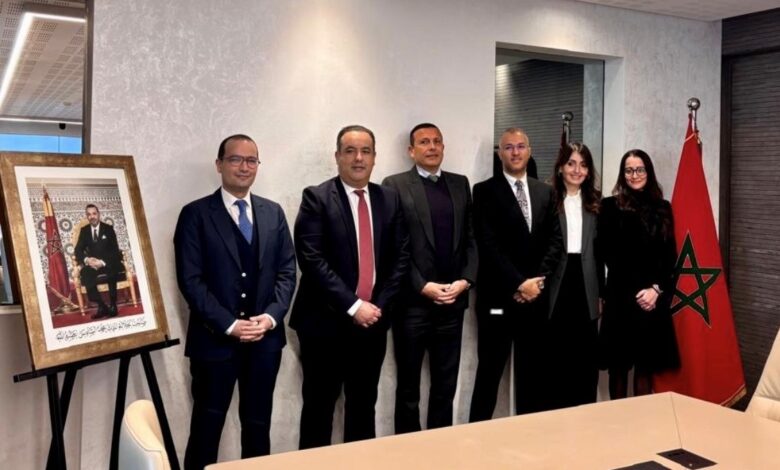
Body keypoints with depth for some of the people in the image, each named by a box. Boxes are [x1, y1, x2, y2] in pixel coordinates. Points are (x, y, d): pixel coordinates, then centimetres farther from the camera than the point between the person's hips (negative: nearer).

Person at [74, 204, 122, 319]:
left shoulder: (108, 228, 2)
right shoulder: (84, 230, 10)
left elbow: (114, 250, -6)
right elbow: (78, 250, 3)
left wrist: (103, 262, -24)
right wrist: (86, 259, -21)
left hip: (108, 263, -2)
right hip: (92, 263, 2)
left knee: (112, 271, -37)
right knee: (85, 273, -32)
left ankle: (113, 306, -24)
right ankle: (102, 306, -25)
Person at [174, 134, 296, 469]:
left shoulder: (273, 213, 9)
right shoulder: (196, 214, -3)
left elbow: (287, 271, 7)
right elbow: (190, 279, -9)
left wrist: (271, 316, -9)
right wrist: (229, 324, -15)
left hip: (265, 337, 4)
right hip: (215, 338, -3)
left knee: (258, 424, 14)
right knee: (207, 425, 6)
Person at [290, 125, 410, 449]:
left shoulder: (390, 199, 8)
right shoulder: (316, 198, -6)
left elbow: (401, 257, 6)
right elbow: (312, 260, -14)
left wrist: (379, 305, -5)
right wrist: (352, 306, -16)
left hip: (373, 321, 4)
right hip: (326, 322, -4)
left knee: (364, 404, 14)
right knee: (319, 405, 7)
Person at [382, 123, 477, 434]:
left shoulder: (460, 184, 13)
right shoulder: (395, 186, -2)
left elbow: (470, 239, 11)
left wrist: (465, 280, -4)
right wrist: (424, 287, -13)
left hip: (452, 302, 4)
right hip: (413, 302, -4)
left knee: (446, 387, 12)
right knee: (408, 388, 10)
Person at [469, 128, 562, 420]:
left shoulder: (545, 192, 13)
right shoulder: (485, 191, -3)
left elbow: (555, 240, 8)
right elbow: (488, 245, -11)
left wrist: (536, 280, -6)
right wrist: (519, 283, -14)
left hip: (536, 295, 5)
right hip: (498, 296, -4)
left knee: (533, 371, 11)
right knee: (490, 372, 1)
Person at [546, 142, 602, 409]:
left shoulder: (596, 202, 10)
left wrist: (602, 292, 8)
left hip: (586, 286, 4)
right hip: (557, 285, -3)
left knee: (586, 356, 9)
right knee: (557, 355, 4)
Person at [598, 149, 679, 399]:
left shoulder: (662, 208, 10)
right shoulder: (610, 206, 1)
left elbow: (670, 255, 7)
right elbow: (608, 255, -2)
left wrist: (656, 289, -8)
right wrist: (636, 291, -7)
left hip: (654, 298, 2)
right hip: (620, 296, -2)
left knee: (646, 366, 5)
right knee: (619, 365, 3)